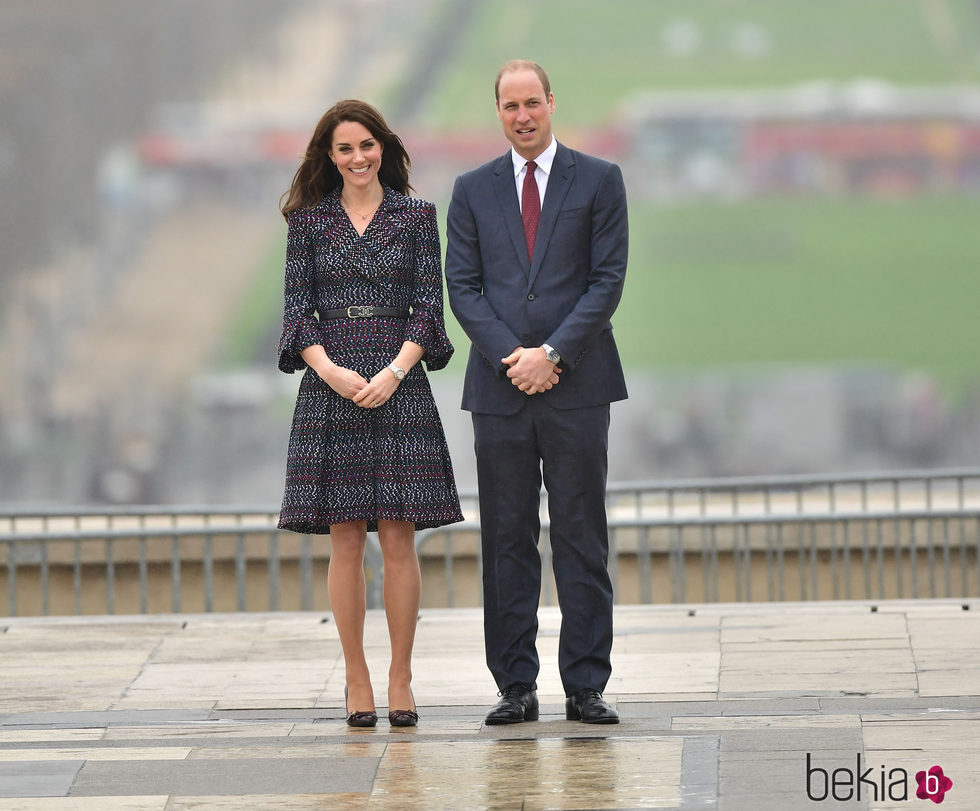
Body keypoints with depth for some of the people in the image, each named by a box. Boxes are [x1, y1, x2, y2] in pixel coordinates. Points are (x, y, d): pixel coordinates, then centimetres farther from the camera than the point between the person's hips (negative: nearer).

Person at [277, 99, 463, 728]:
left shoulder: (417, 216, 6)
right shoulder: (309, 220, 7)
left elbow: (430, 305, 2)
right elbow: (297, 306, 3)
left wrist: (395, 371, -11)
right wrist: (331, 370, -12)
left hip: (398, 386, 0)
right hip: (331, 387, 1)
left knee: (399, 538, -4)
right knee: (345, 540, 0)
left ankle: (400, 679, 2)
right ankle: (357, 683, 5)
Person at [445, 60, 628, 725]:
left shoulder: (599, 181, 5)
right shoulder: (473, 190, 11)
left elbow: (608, 279, -2)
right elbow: (464, 286, 6)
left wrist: (553, 354, -11)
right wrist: (510, 357, -8)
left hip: (577, 385, -2)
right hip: (499, 389, 2)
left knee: (582, 538, -1)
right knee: (507, 540, 2)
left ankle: (586, 687, 2)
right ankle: (516, 687, 6)